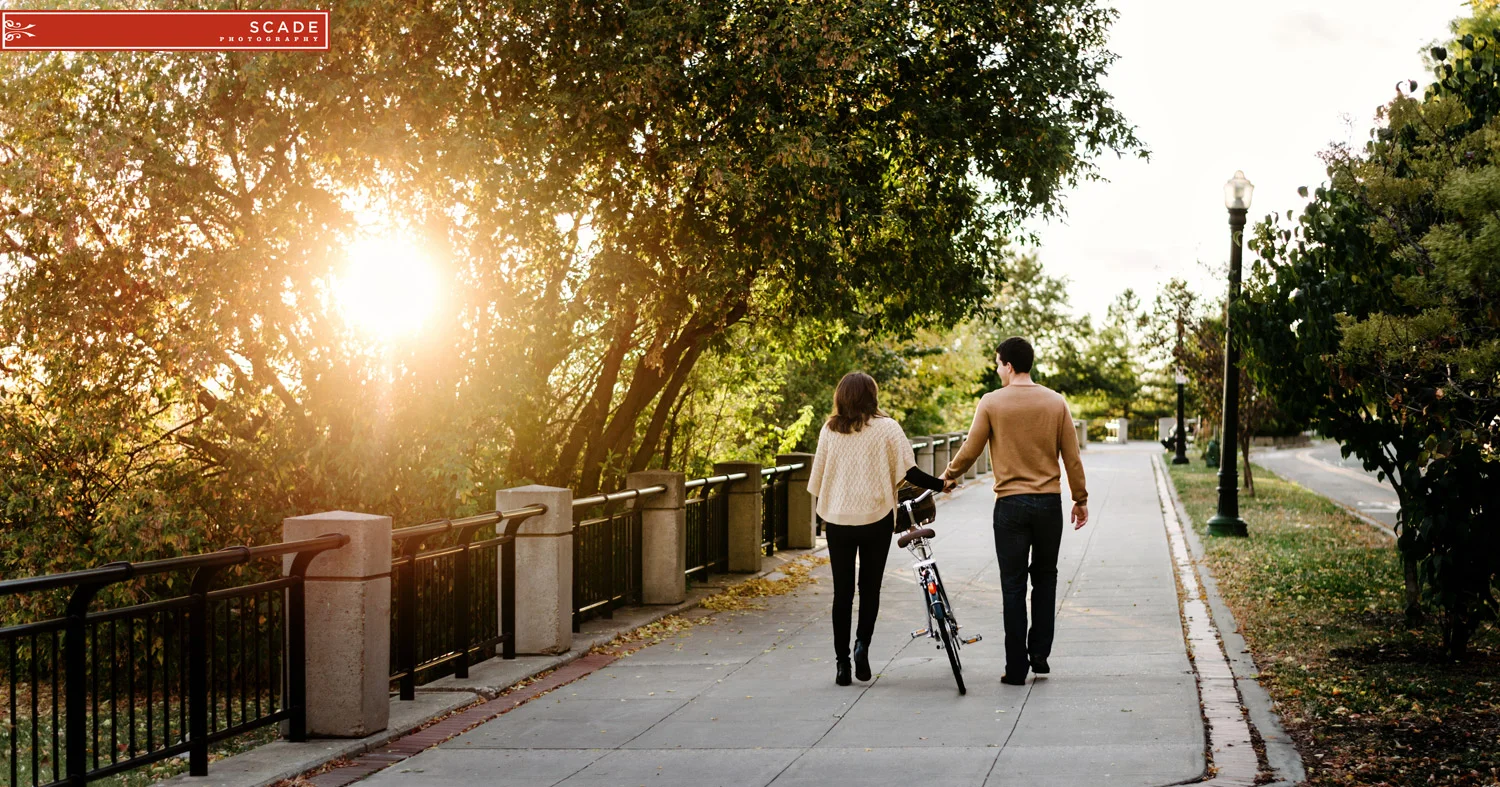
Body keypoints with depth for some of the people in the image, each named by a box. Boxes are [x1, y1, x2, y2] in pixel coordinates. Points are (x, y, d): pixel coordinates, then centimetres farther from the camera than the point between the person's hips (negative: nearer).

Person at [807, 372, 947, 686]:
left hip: (838, 519, 2)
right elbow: (908, 471, -8)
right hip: (876, 518, -2)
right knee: (870, 586, 10)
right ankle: (863, 643, -12)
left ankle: (842, 661, 5)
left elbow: (817, 479, 7)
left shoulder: (829, 430, 4)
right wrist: (941, 484, 3)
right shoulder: (886, 427, -3)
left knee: (842, 590, 7)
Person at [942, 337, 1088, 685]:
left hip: (1010, 504, -2)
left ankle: (1016, 667, 4)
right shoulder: (1056, 402, 1)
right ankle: (1040, 654, 15)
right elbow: (1072, 456, 3)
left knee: (1013, 585, 3)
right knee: (1045, 578, 18)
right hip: (1049, 503, 2)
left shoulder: (992, 402, -5)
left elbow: (970, 450, -1)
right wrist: (1080, 499, 13)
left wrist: (948, 475, 17)